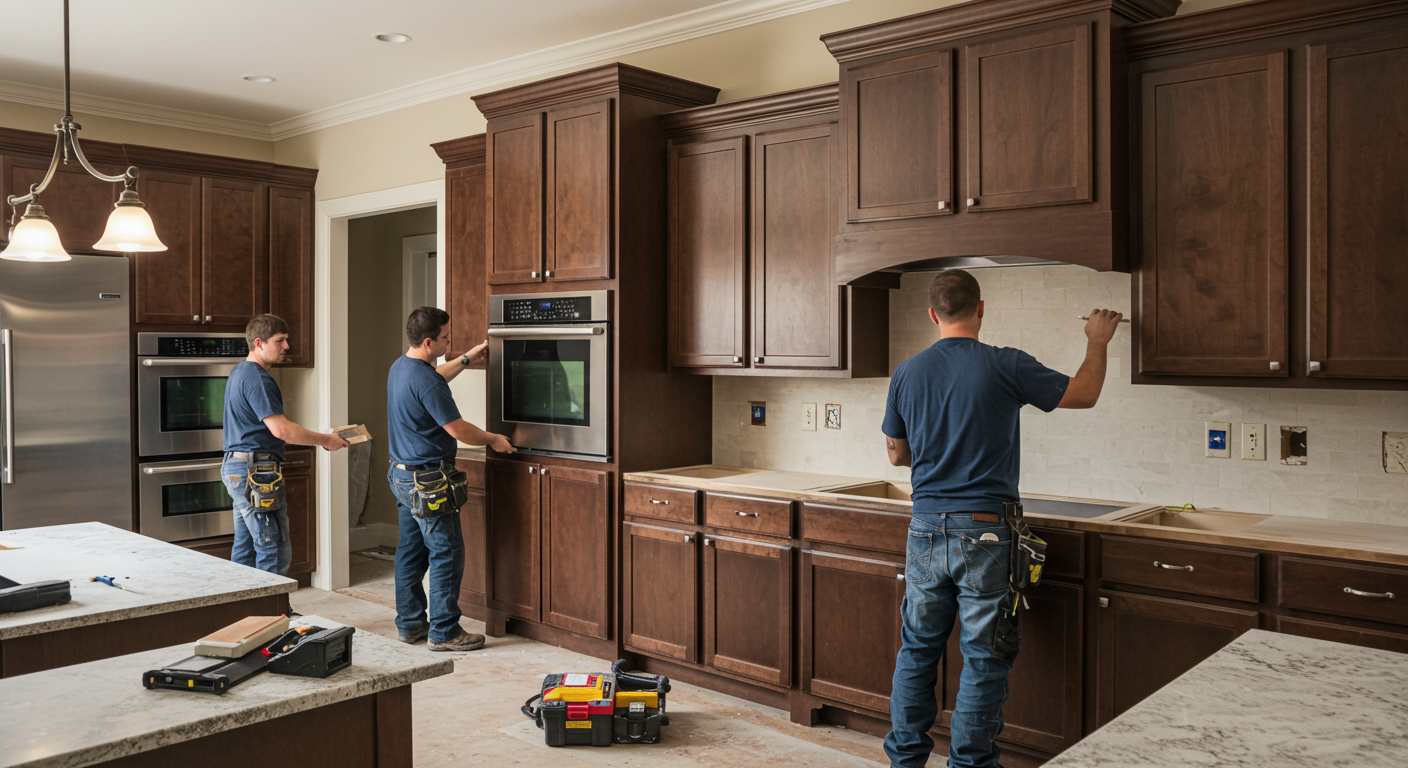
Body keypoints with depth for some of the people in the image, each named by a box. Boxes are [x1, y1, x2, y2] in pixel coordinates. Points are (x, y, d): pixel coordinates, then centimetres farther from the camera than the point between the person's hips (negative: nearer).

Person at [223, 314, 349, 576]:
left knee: (245, 547, 15)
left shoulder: (240, 372, 17)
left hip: (235, 466, 11)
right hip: (255, 472, -11)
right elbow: (281, 429, -24)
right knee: (275, 551, -8)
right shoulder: (257, 379, -17)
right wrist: (325, 440, -16)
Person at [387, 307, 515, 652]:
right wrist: (493, 440, -2)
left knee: (411, 550, 15)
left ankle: (410, 624, 24)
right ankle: (444, 632, 2)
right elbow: (458, 430, -18)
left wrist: (467, 359, 29)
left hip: (402, 474, 10)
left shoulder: (400, 367, 8)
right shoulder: (427, 383, -23)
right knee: (446, 552, -3)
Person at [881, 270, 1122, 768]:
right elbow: (1085, 394, 4)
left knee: (918, 649, 15)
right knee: (984, 658, 8)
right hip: (985, 535, -4)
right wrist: (1097, 341, 21)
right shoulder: (1005, 367, -9)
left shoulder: (906, 374, 2)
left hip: (926, 531, 4)